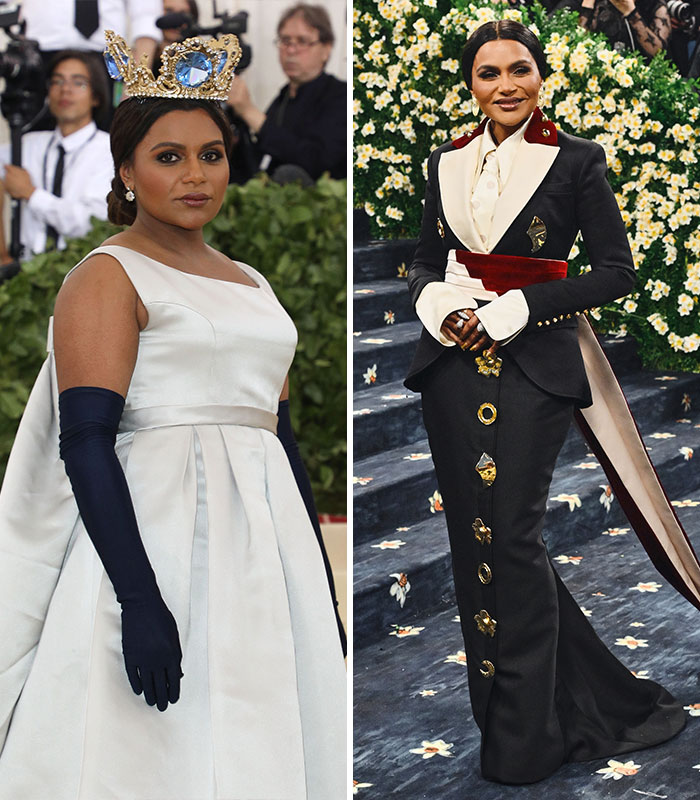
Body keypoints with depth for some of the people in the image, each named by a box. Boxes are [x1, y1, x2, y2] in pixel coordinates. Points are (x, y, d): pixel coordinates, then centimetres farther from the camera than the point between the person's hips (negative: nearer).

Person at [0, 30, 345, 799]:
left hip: (266, 538, 7)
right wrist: (140, 599, -24)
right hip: (161, 533, -7)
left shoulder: (252, 285, 18)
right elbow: (86, 443, -14)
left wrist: (316, 581, 17)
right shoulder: (109, 276, -4)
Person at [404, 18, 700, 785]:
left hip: (534, 365, -5)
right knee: (469, 533, 6)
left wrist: (513, 310, -13)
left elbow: (617, 269, -6)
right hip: (454, 365, 5)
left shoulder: (576, 161, -3)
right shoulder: (447, 161, 11)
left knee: (512, 535, -7)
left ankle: (523, 741, 8)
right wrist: (439, 304, -5)